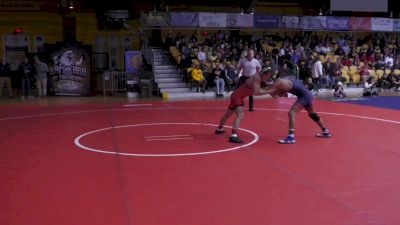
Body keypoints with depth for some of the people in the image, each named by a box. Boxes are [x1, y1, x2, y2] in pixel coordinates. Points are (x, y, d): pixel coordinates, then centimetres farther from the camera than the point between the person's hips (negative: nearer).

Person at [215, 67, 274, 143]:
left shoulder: (261, 80, 3)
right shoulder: (257, 78, -23)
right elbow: (256, 92, -33)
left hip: (239, 96, 10)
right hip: (237, 96, -10)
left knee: (228, 114, 28)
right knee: (240, 115, -28)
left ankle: (219, 129, 49)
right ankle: (234, 136, -37)